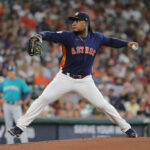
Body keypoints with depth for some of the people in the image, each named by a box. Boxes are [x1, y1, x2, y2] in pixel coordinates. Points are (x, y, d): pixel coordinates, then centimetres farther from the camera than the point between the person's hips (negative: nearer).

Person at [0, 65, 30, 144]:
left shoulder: (20, 82, 2)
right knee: (8, 124, 5)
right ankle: (10, 142, 11)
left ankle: (24, 141, -14)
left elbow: (27, 92, 2)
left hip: (16, 105, -3)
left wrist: (22, 100, -10)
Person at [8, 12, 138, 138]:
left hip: (85, 81, 1)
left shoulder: (96, 38, 1)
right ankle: (20, 126, -9)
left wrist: (127, 44, 3)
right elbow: (51, 35, -23)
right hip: (65, 78, -1)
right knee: (44, 98, -13)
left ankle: (126, 128, 17)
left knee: (102, 104, 0)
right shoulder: (68, 36, -9)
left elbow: (110, 41, 14)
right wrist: (40, 35, -43)